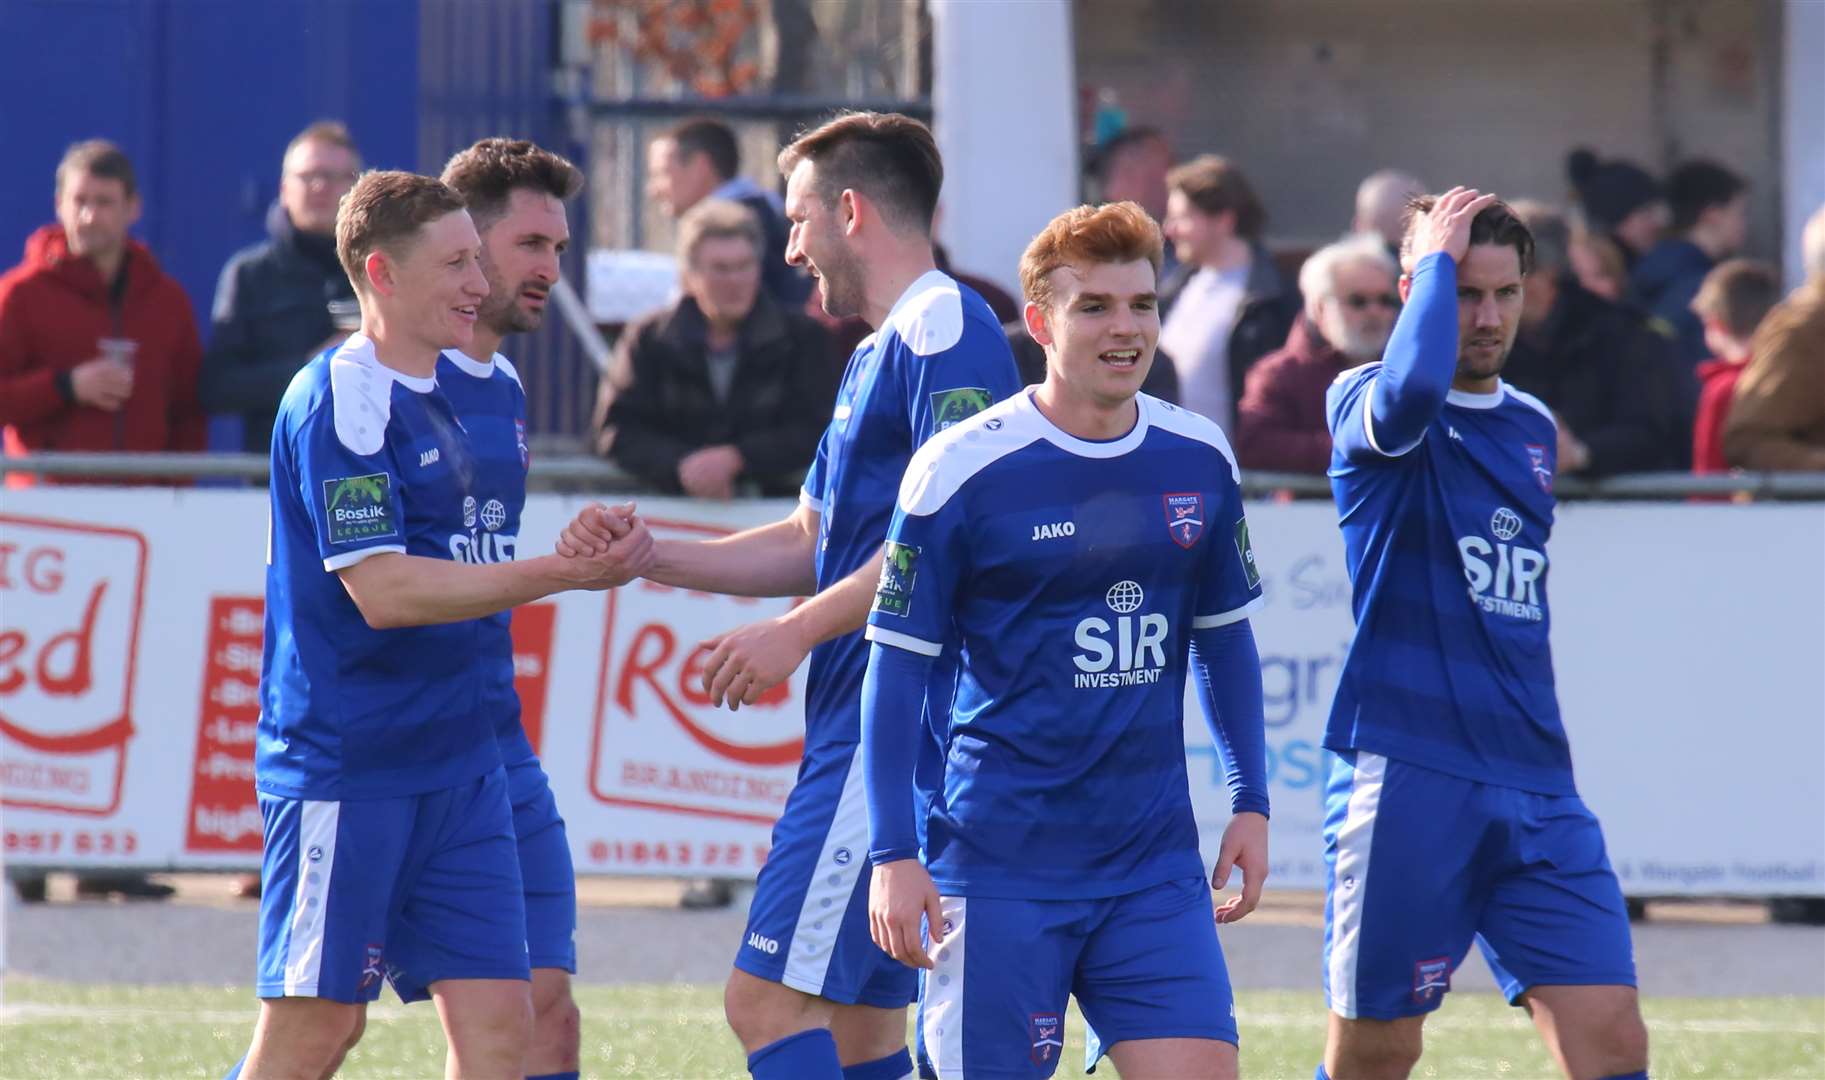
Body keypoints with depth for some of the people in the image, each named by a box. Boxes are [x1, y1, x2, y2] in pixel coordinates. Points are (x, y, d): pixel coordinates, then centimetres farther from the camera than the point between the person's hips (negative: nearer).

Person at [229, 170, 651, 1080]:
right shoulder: (338, 399, -14)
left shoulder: (431, 396, 15)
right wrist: (561, 573, -20)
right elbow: (382, 590, -21)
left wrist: (593, 550, 12)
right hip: (343, 770, -9)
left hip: (457, 766, 9)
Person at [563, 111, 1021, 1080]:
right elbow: (810, 545, 26)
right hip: (861, 728, 11)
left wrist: (795, 634, -17)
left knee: (769, 999, -14)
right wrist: (648, 557, 15)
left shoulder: (944, 330, -12)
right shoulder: (877, 355, 22)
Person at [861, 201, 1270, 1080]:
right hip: (1000, 867, -4)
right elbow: (896, 667, -5)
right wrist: (893, 852, -9)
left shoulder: (1200, 462, 5)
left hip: (1156, 862, 4)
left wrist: (1250, 802, 14)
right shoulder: (963, 470, -9)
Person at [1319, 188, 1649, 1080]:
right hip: (1405, 777, -5)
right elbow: (1410, 389, -30)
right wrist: (1436, 258, -16)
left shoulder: (1531, 428, 16)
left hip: (1536, 788, 5)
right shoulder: (1365, 405, -4)